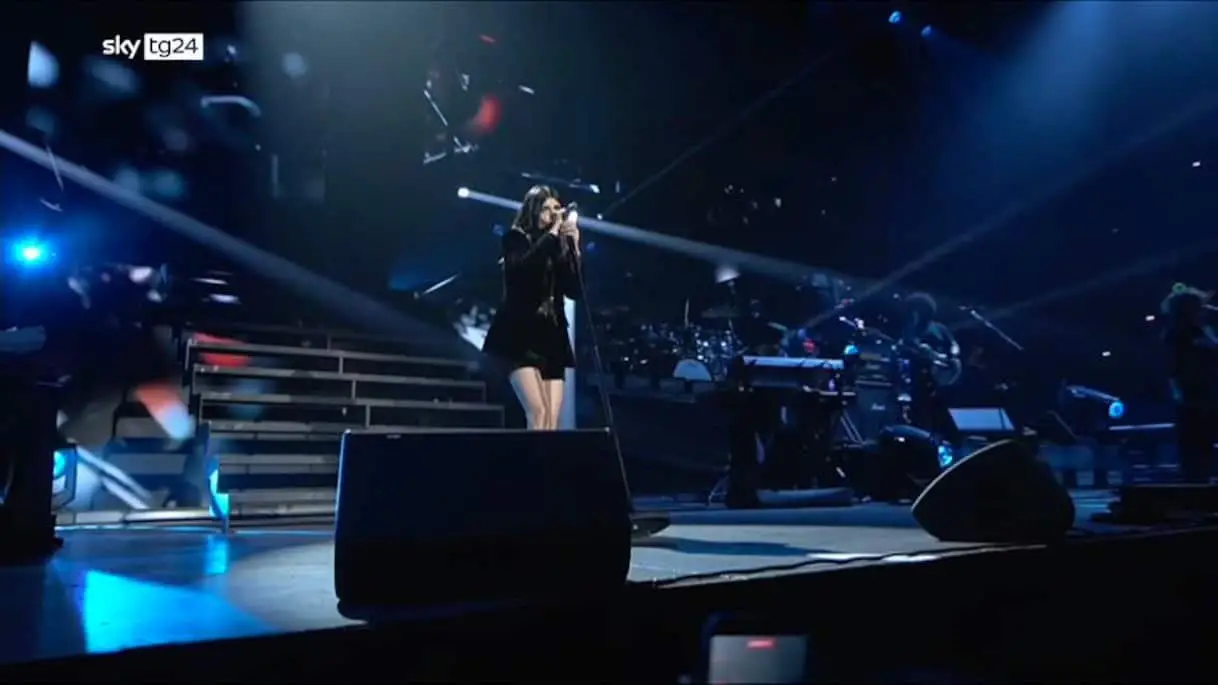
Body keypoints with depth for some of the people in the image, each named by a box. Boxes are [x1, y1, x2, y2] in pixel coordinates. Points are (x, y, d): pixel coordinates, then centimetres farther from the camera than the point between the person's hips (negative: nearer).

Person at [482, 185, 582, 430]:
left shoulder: (559, 246, 16)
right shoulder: (516, 238, 5)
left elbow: (574, 291, 7)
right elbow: (524, 267, -17)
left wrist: (573, 245, 0)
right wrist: (553, 232, -10)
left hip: (552, 337, 5)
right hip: (521, 335, -5)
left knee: (552, 421, -4)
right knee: (538, 415, -19)